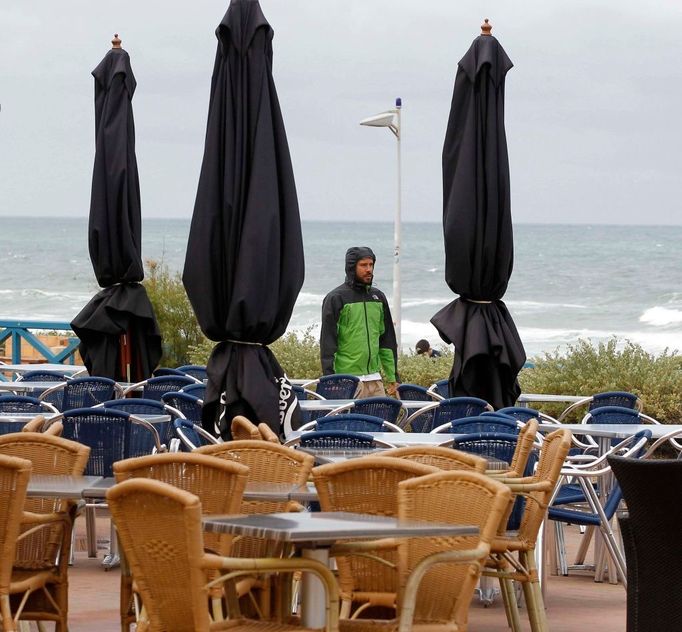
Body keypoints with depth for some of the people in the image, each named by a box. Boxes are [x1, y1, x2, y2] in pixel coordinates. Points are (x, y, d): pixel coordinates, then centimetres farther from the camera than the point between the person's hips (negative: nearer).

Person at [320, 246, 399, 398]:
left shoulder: (378, 297, 16)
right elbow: (328, 342, -6)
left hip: (374, 378, 6)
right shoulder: (336, 298, -3)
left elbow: (388, 339, 21)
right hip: (348, 381, -6)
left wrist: (392, 376, 16)